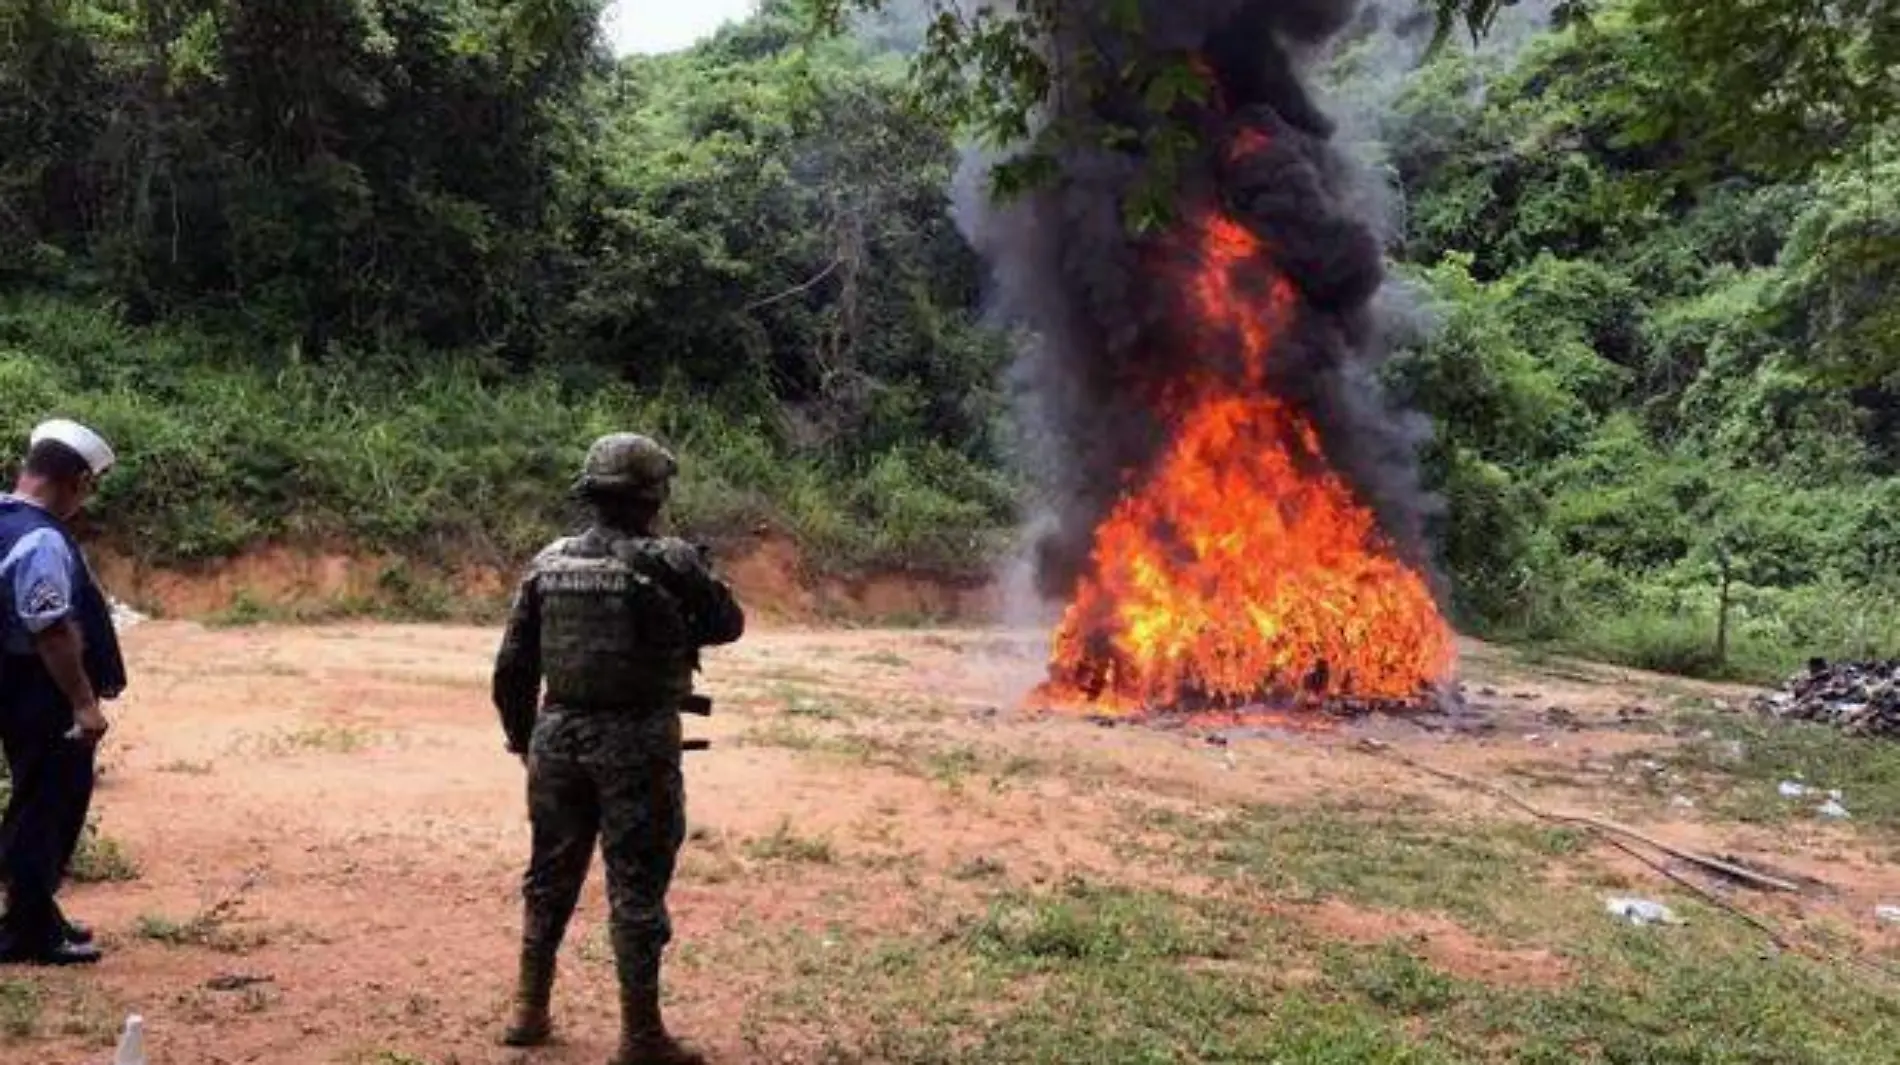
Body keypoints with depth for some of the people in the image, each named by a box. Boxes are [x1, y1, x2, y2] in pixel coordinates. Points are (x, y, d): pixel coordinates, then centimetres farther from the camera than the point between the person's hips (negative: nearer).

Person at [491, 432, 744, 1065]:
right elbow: (728, 625, 3)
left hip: (559, 738, 5)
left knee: (550, 878, 19)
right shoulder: (669, 562, -12)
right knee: (636, 889, 3)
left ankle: (530, 1013, 29)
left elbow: (512, 667, 6)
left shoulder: (548, 563, 3)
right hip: (636, 745, -5)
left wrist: (523, 739, 18)